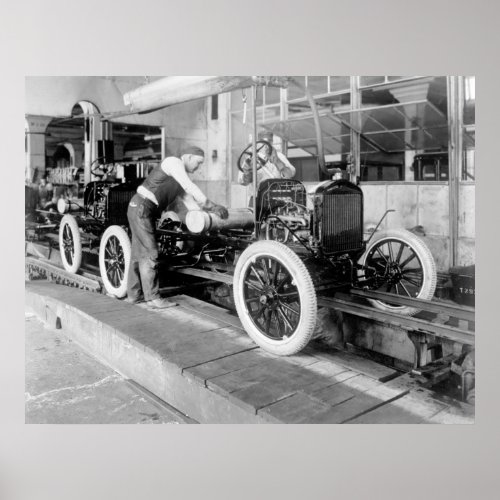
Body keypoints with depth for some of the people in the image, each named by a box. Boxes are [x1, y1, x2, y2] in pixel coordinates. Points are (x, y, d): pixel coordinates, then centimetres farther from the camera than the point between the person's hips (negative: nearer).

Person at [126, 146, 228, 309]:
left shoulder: (182, 174, 18)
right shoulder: (174, 162, -11)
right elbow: (190, 187, -22)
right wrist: (212, 206, -22)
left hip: (141, 210, 10)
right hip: (141, 208, -10)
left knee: (139, 253, 12)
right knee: (150, 253, -9)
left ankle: (134, 294, 20)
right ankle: (153, 297, -5)